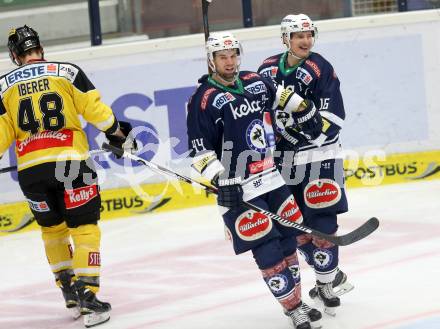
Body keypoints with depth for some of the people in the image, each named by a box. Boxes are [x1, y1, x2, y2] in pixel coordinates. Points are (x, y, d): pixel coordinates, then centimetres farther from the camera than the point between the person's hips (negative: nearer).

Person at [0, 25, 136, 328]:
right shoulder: (67, 72, 3)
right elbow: (95, 108, 2)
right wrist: (117, 133, 16)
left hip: (30, 169, 3)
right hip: (70, 160, -2)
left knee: (52, 228, 22)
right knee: (85, 228, 3)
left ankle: (68, 290, 24)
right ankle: (86, 295, -7)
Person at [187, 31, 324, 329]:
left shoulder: (256, 82, 7)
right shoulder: (205, 100, -11)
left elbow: (278, 94, 31)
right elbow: (200, 148, -12)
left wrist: (303, 107, 28)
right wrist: (220, 179, -20)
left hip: (272, 177, 7)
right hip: (238, 188, -7)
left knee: (287, 236, 11)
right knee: (266, 248, -9)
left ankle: (297, 300, 25)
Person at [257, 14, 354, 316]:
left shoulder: (321, 70, -9)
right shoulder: (268, 69, 5)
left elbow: (333, 121, -14)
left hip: (319, 157, -5)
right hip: (283, 159, 5)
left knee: (321, 221, -8)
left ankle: (326, 282, 5)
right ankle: (332, 276, 23)